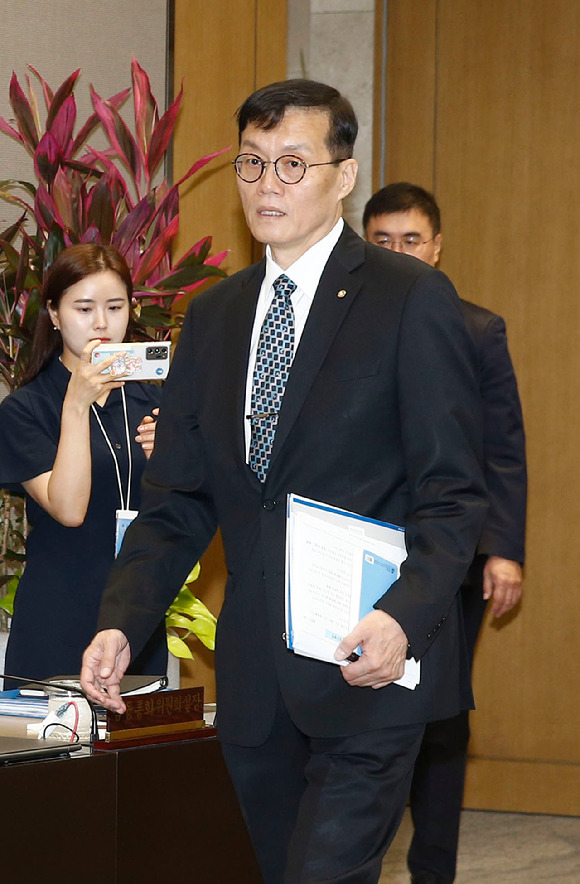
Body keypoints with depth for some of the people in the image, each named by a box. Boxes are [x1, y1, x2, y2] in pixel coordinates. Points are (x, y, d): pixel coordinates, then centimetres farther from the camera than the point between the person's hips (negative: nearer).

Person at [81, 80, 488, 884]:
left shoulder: (411, 299, -4)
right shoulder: (213, 315, 13)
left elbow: (453, 493, -9)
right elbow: (177, 500, 12)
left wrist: (405, 615, -25)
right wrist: (121, 623, -3)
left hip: (369, 666, -6)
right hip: (256, 679, 6)